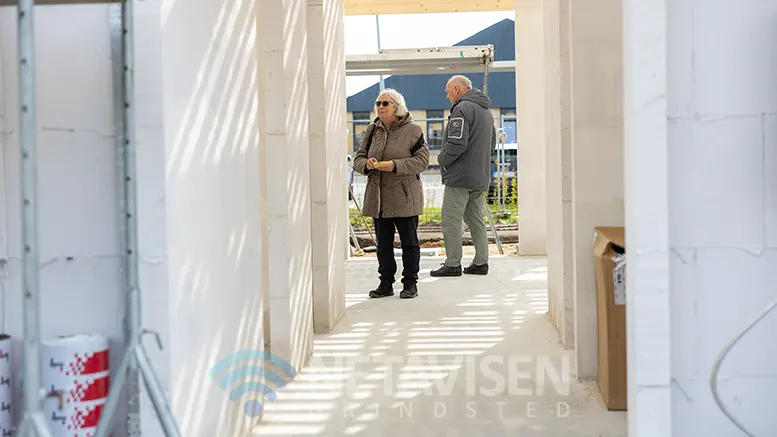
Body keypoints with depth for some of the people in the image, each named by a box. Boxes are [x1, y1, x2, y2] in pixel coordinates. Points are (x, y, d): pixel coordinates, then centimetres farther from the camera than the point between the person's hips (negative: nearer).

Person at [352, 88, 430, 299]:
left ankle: (410, 283, 16)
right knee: (383, 243, 10)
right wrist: (367, 164, -14)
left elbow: (422, 160, -10)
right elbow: (358, 158, 10)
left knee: (409, 242, 5)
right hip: (378, 197, 5)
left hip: (405, 198, -4)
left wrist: (395, 165, -21)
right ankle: (386, 283, 19)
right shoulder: (371, 131, 10)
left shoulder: (413, 131, -5)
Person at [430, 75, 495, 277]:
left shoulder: (462, 109, -13)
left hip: (460, 177, -9)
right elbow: (492, 143, 25)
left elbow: (456, 143, -22)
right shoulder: (486, 111, 18)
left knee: (451, 220, -5)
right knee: (475, 219, 14)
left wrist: (442, 159, -6)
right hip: (481, 177, 10)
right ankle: (481, 262, 14)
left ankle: (452, 264, -4)